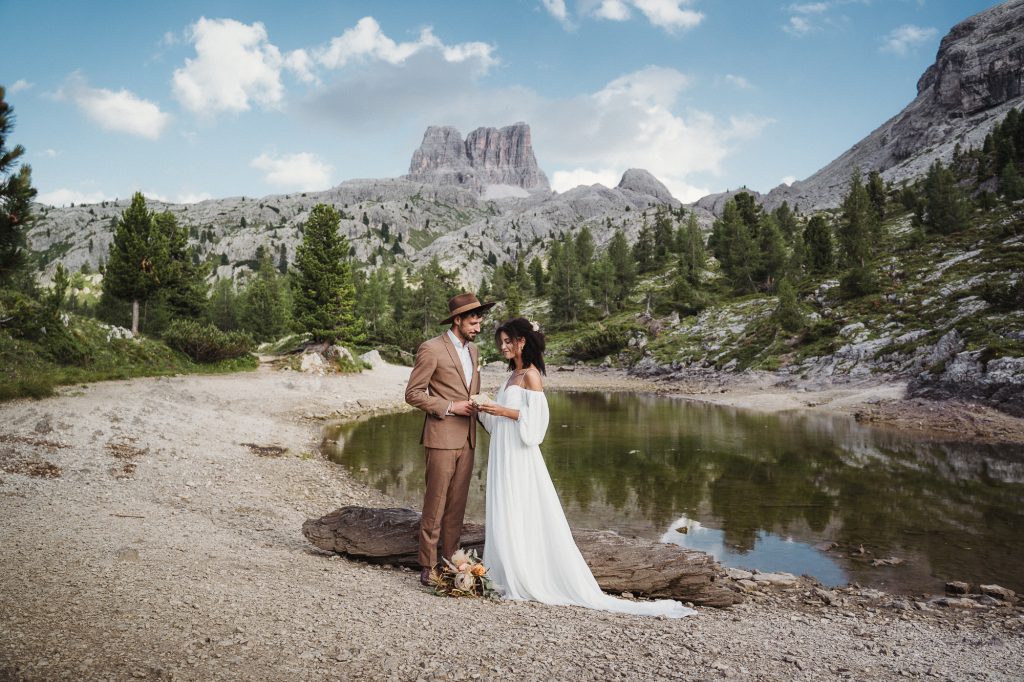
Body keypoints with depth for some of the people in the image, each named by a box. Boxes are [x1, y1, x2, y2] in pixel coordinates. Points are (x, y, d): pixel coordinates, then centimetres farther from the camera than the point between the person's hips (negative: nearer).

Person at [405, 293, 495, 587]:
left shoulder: (473, 350, 14)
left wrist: (478, 407, 4)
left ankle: (451, 559, 20)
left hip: (467, 439, 7)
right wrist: (450, 407, -16)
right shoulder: (431, 348, -10)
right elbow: (413, 393, -11)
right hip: (442, 438, -7)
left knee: (457, 504, 11)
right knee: (435, 503, -1)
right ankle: (428, 565, 9)